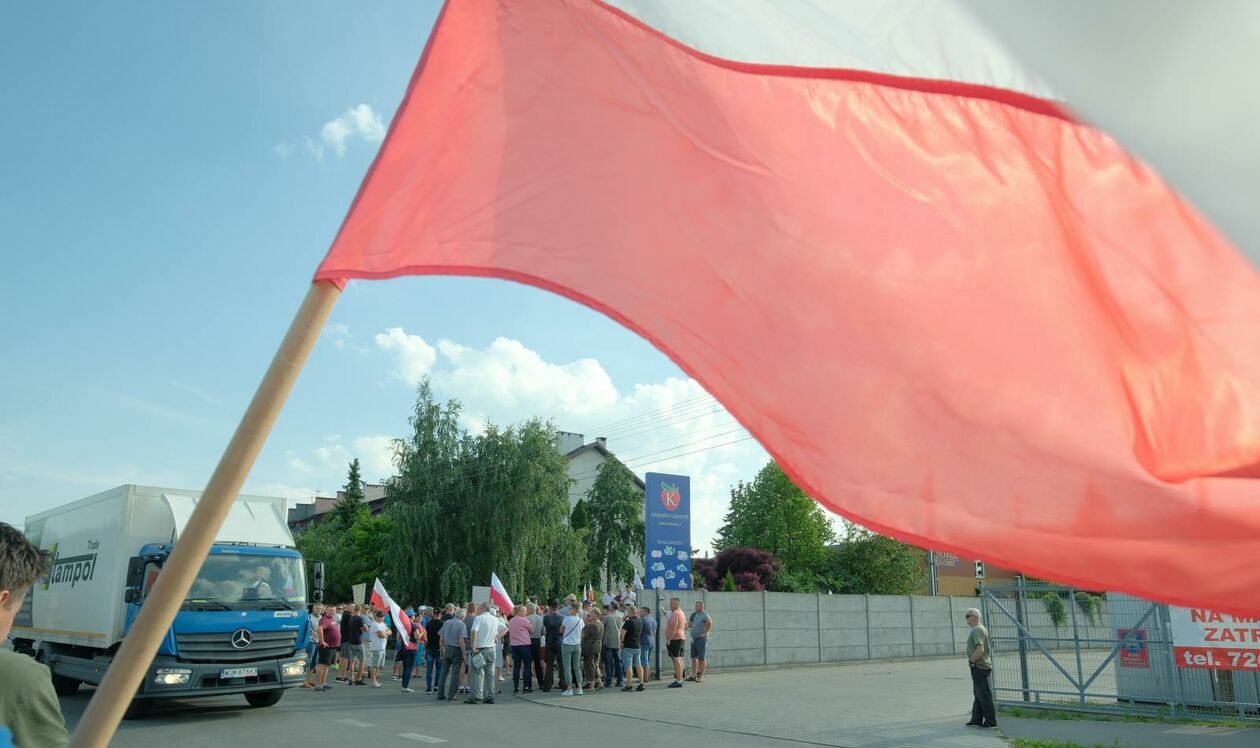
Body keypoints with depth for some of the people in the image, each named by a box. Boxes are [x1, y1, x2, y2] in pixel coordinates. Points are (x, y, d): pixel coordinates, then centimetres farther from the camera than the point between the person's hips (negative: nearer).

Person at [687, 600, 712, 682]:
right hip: (694, 639, 9)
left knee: (701, 658, -2)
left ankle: (701, 676, 4)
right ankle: (694, 675, 16)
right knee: (694, 657, 10)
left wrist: (706, 632, -26)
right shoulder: (695, 615, 12)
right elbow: (691, 624, 29)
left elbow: (709, 622, -35)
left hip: (701, 639, -9)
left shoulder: (704, 615, -15)